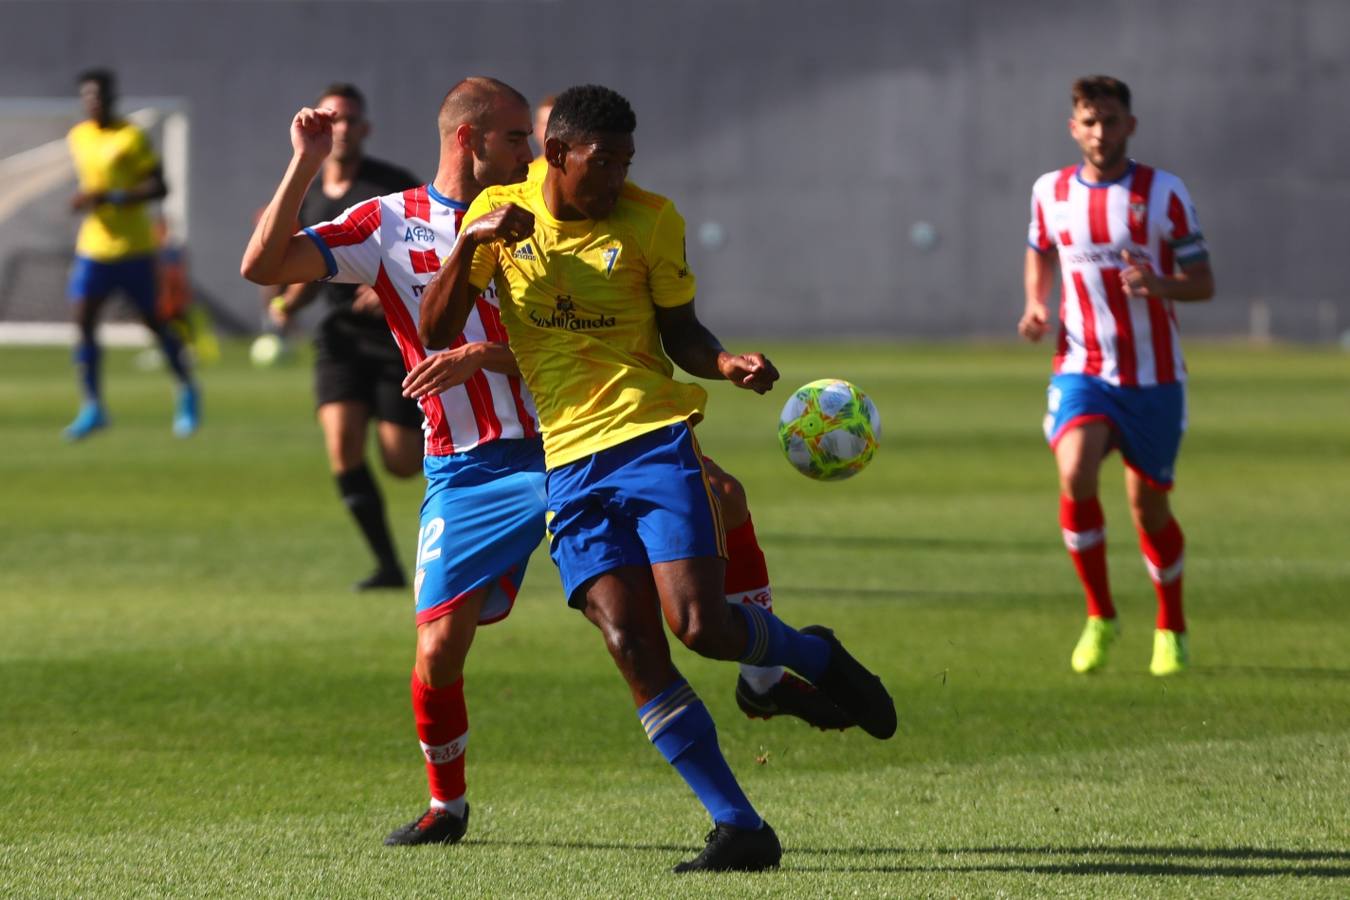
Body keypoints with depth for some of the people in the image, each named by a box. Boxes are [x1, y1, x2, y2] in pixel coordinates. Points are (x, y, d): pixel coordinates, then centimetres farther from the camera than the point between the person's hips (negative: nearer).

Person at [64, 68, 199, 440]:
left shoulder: (132, 137, -10)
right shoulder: (78, 137, 9)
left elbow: (159, 187, -14)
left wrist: (109, 197, -23)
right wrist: (85, 199, 5)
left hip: (133, 248, -5)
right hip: (93, 247, 5)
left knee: (154, 322, 5)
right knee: (83, 322, -7)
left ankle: (187, 392, 25)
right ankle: (92, 407, -4)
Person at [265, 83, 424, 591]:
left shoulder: (394, 186, -8)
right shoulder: (305, 199, 7)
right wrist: (286, 304, -1)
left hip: (398, 334, -4)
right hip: (341, 335, 4)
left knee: (402, 464, -5)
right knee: (342, 444, -18)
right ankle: (387, 564, -8)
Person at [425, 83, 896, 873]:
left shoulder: (650, 220, 1)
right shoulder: (501, 214, 5)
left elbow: (681, 334, 8)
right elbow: (437, 333, 3)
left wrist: (728, 364, -14)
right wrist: (470, 245, -13)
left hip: (654, 440, -2)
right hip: (570, 464, 2)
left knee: (700, 624, -16)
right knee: (631, 645, -11)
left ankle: (813, 655, 18)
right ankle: (739, 829, -7)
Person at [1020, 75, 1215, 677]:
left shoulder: (1164, 193, -5)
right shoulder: (1050, 192, 3)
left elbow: (1203, 284, -4)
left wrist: (1159, 285, -25)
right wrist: (1036, 307, 4)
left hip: (1154, 377, -1)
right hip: (1082, 370, 1)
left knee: (1148, 505, 6)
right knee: (1074, 475, -24)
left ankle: (1171, 629, 30)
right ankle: (1100, 616, -7)